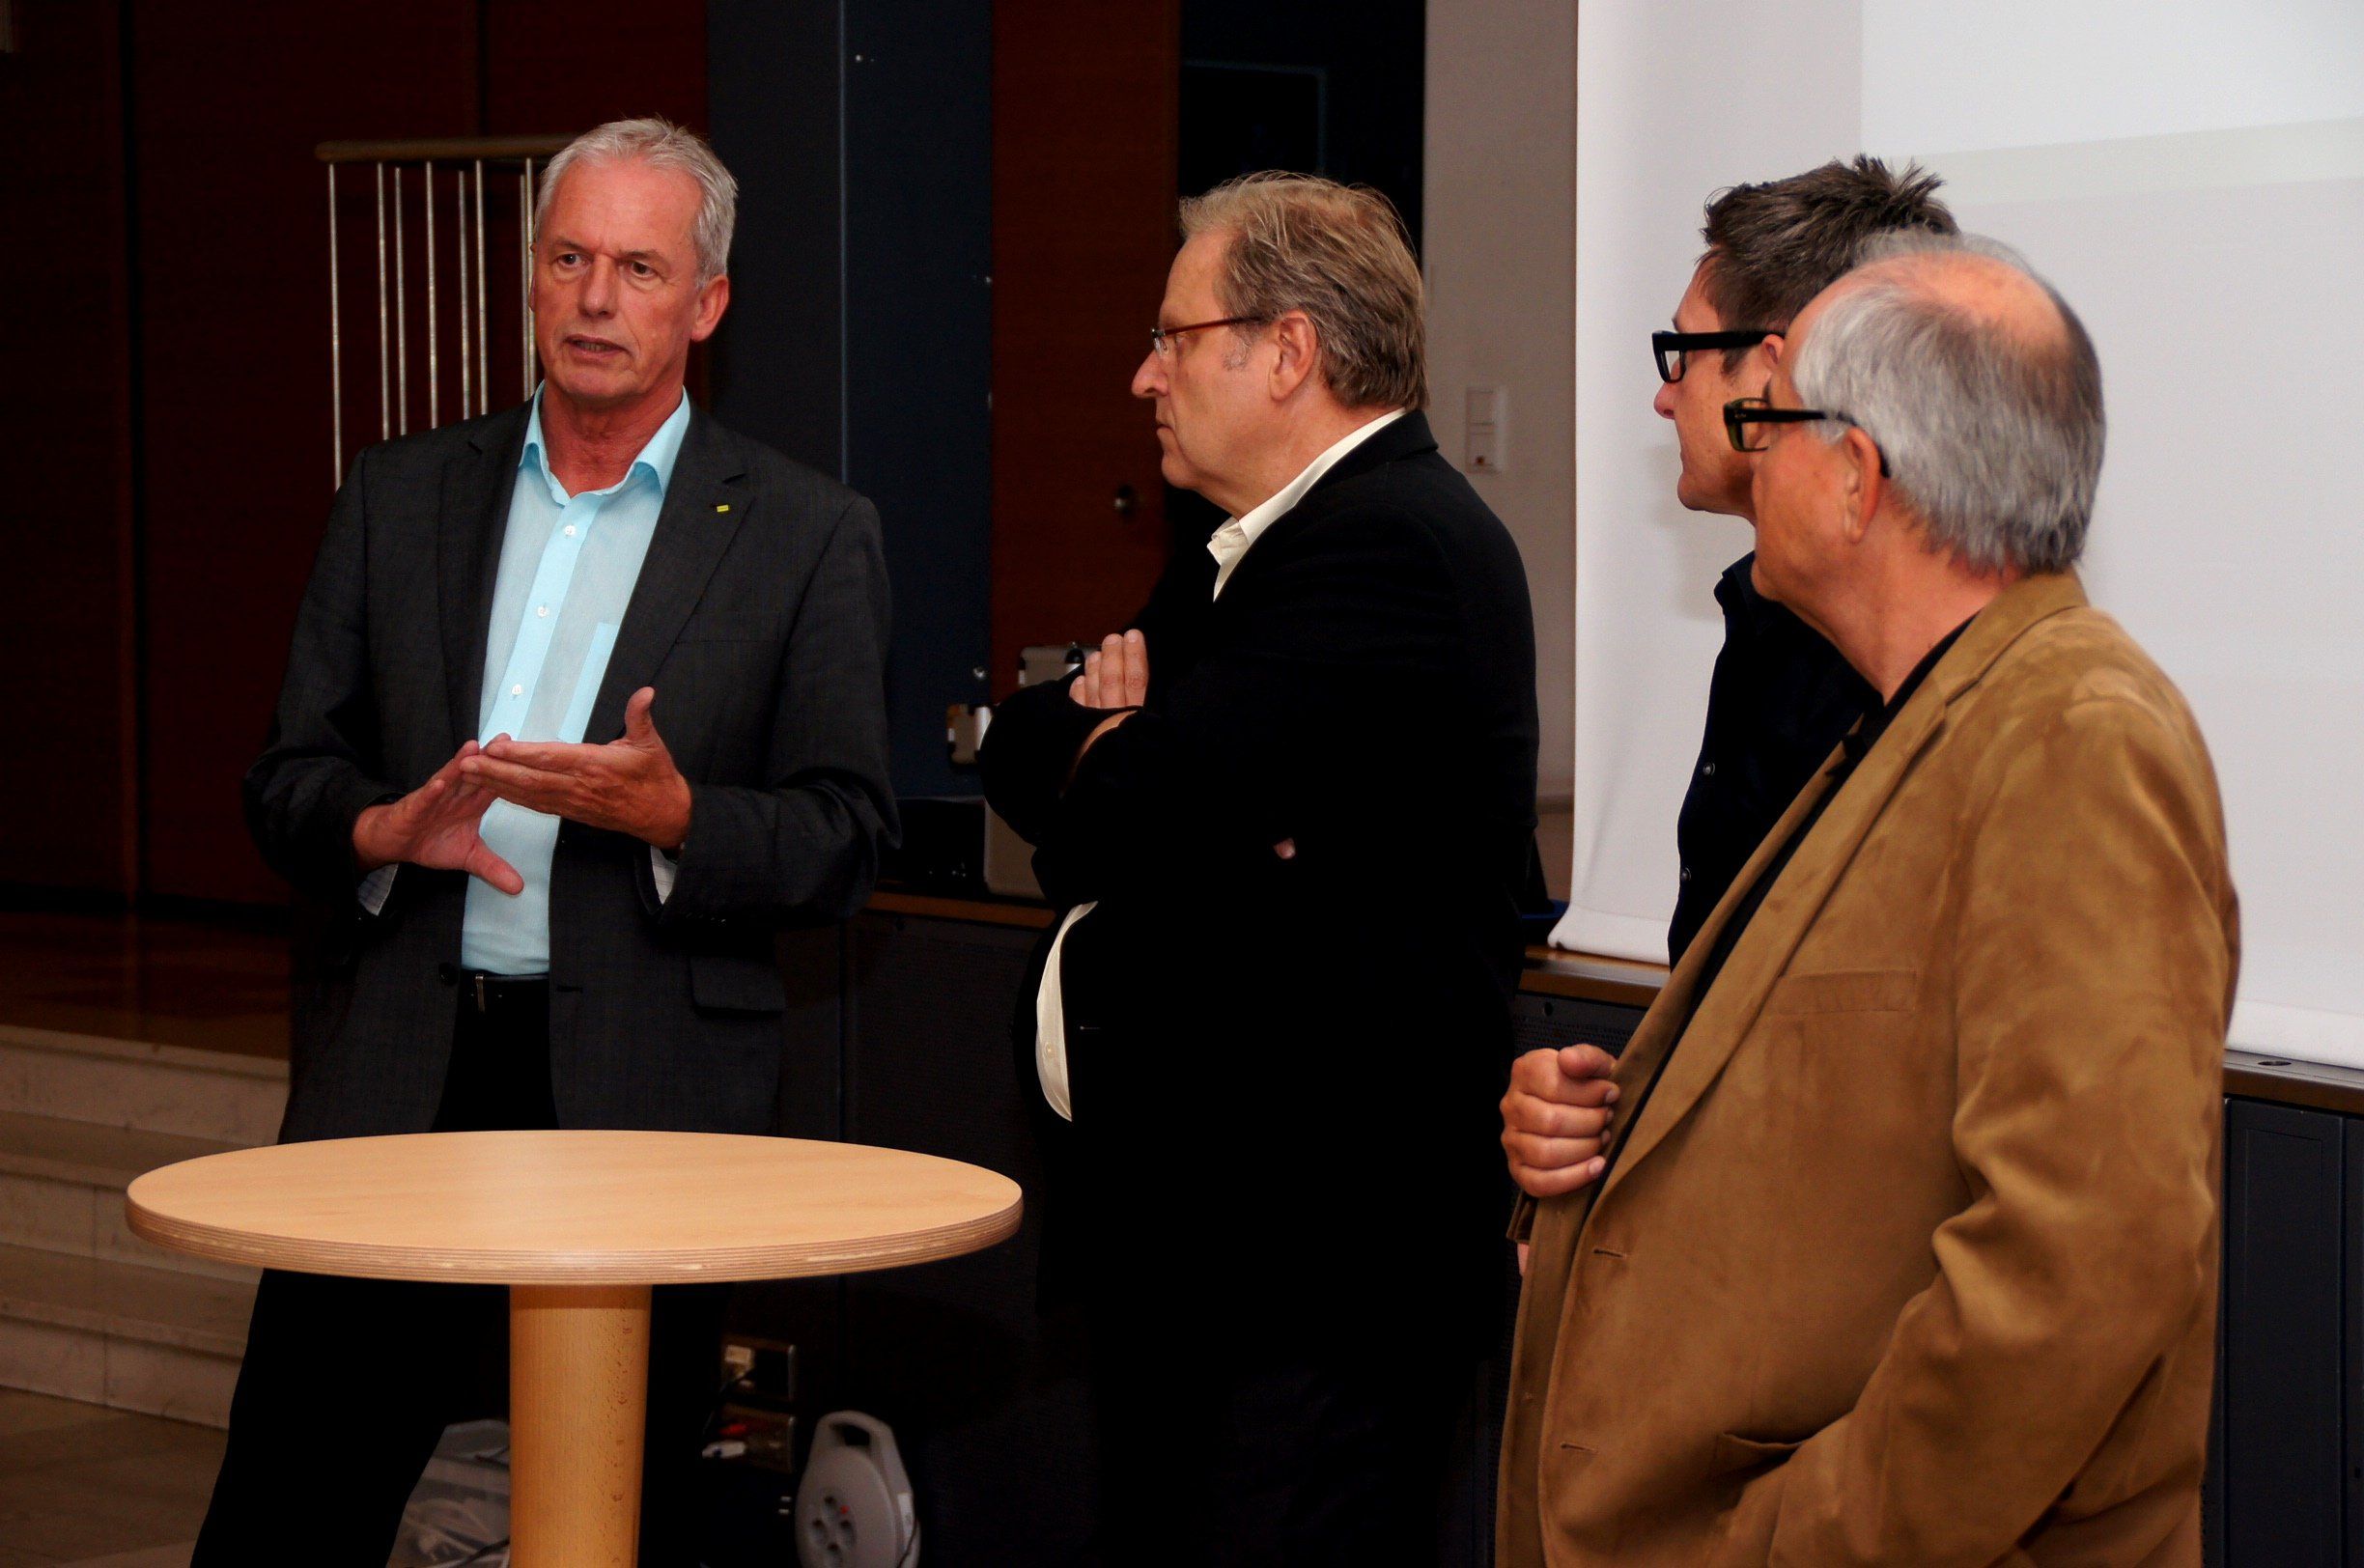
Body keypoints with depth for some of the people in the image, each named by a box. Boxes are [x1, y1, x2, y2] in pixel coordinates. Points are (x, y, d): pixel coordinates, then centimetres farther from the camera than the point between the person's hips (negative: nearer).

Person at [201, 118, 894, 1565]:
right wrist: (388, 827, -11)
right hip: (394, 1079, 2)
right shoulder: (400, 499, 11)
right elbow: (288, 781, 11)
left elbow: (845, 842, -1)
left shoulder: (809, 538, 2)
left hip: (642, 1096, -2)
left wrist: (674, 817, -18)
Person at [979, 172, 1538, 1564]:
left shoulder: (1397, 549, -17)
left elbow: (1137, 807, -23)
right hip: (1183, 1229, 11)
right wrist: (1117, 732, -8)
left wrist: (1104, 752, 0)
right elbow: (1019, 745, 14)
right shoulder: (1242, 556, 19)